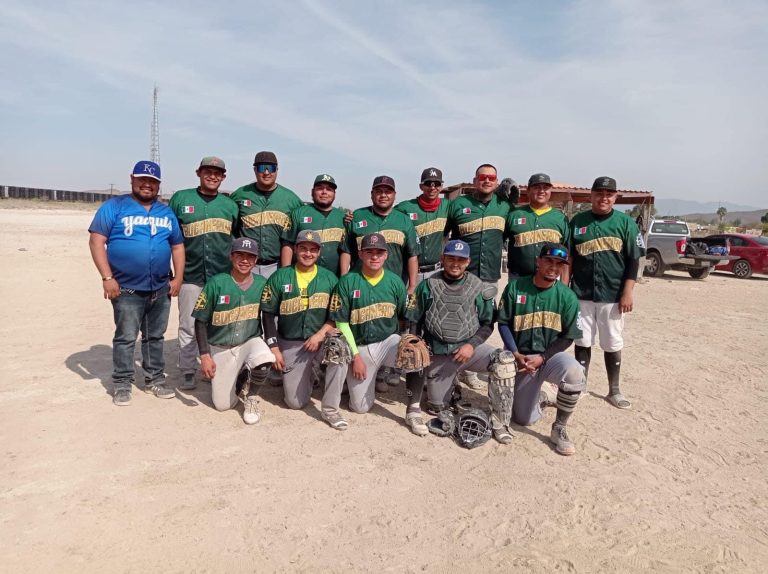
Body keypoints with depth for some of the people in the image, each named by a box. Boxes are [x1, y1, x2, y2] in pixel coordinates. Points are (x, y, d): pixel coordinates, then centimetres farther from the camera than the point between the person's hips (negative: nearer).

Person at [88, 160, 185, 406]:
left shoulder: (166, 212, 13)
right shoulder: (114, 207, -2)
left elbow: (177, 246, 15)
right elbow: (96, 241, -7)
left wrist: (178, 278, 5)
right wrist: (107, 277, -15)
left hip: (161, 289, 4)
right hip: (127, 289, -4)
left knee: (155, 337, 14)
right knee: (125, 338, 2)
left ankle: (155, 379, 25)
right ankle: (122, 384, 15)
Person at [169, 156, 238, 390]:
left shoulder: (230, 205, 11)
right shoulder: (180, 198, 5)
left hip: (223, 276, 2)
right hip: (190, 275, -1)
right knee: (188, 326, 3)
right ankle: (188, 372, 15)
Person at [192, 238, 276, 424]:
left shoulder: (262, 284, -4)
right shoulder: (216, 283, -11)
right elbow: (200, 321, -6)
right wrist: (204, 356, -11)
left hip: (251, 342, 1)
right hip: (220, 348, 0)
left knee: (264, 360, -35)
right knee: (223, 404, -1)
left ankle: (249, 395, -2)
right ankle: (238, 377, 33)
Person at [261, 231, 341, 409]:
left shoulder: (329, 278, 1)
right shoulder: (280, 277, -1)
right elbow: (268, 314, 0)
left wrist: (321, 334, -17)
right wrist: (274, 348, -6)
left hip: (322, 339, 0)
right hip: (290, 344, 0)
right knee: (295, 402, -3)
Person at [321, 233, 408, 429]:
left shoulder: (395, 281, -1)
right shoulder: (347, 282, -9)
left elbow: (407, 318, 8)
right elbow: (341, 323, -8)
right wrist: (356, 356, -13)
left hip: (389, 341, 2)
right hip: (359, 347, -1)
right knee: (361, 406, -14)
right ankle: (329, 409, 19)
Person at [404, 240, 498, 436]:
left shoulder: (479, 288, 0)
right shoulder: (427, 286, 2)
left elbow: (487, 323, 3)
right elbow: (414, 322, 5)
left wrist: (472, 345, -12)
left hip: (468, 347, 1)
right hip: (437, 353, 0)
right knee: (437, 408, -11)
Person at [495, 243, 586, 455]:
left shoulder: (567, 297, -7)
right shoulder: (515, 287, -8)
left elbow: (568, 337, -4)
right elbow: (504, 324, -3)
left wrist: (542, 358, -16)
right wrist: (516, 354, -15)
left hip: (551, 355, 0)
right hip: (519, 358, 0)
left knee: (574, 374, -33)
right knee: (525, 419, -9)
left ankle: (559, 429, -12)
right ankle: (535, 397, 28)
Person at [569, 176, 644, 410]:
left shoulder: (625, 222, 0)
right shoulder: (578, 221, 5)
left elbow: (633, 260, -1)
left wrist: (627, 292, -8)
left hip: (612, 296, -1)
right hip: (581, 295, 1)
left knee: (613, 345, 8)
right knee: (582, 342, 9)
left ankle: (614, 391, 22)